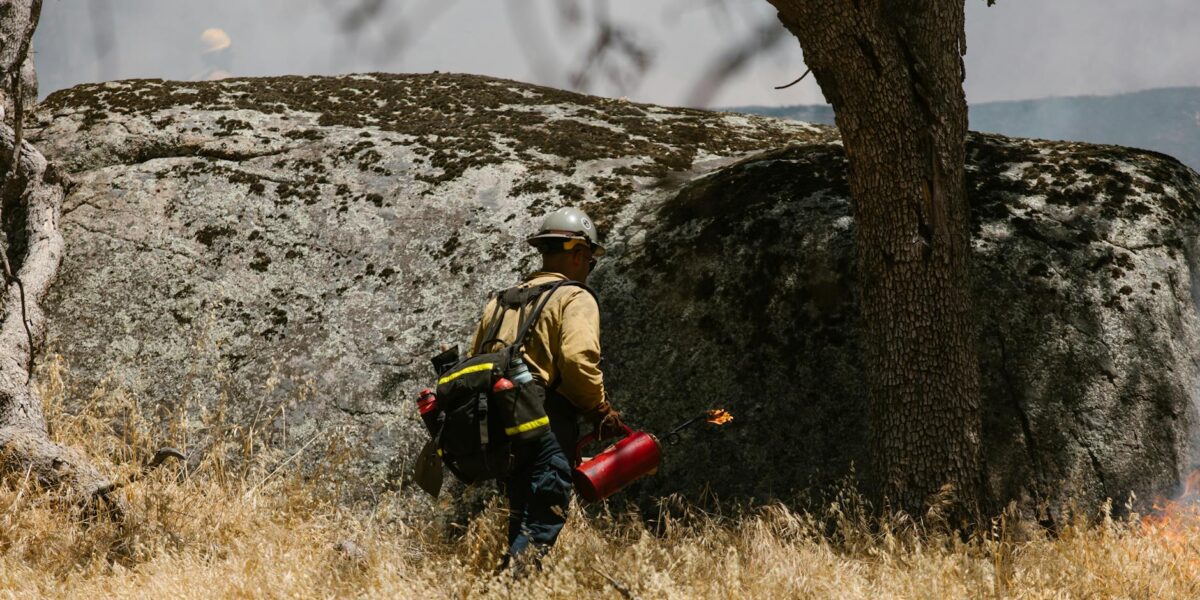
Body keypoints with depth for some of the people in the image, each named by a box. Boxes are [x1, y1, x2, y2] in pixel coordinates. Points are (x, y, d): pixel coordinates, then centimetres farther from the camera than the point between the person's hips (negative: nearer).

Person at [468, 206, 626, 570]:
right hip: (547, 426, -7)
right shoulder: (575, 298, 0)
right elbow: (579, 359, -16)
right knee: (541, 526, -11)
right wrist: (600, 412, -4)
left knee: (521, 521, 14)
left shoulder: (500, 302, 22)